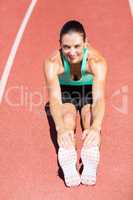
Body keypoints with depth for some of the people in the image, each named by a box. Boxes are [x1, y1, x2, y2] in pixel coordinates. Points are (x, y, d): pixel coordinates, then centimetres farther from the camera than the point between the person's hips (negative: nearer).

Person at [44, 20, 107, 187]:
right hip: (65, 92, 0)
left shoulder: (96, 61, -34)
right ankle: (67, 157, -52)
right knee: (67, 118, -30)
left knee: (91, 117, -30)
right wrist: (61, 128, -61)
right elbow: (54, 98, -43)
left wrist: (96, 127, -63)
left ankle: (91, 158, -52)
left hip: (88, 91, 0)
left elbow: (99, 98, -44)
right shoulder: (52, 62, -32)